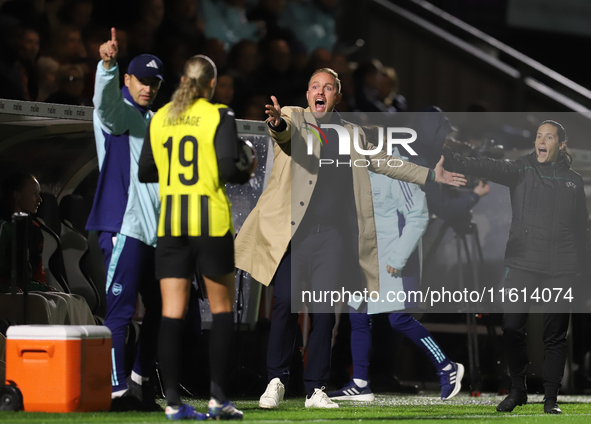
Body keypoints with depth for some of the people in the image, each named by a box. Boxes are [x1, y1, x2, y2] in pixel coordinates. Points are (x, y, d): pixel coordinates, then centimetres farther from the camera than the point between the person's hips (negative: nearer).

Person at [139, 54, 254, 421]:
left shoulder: (160, 118, 7)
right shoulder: (219, 116, -5)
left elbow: (146, 172, 12)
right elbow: (229, 168, -14)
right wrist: (248, 172, 7)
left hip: (170, 222, 3)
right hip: (211, 221, -3)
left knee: (172, 314, 2)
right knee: (222, 309, 9)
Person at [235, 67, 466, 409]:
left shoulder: (351, 134, 18)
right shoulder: (293, 118, 5)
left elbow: (383, 162, 28)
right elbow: (286, 137, -18)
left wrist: (431, 175, 27)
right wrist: (278, 124, -43)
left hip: (331, 235, 3)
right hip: (293, 231, -3)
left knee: (325, 312, -2)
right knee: (286, 304, -10)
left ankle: (316, 389, 4)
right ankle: (277, 381, 3)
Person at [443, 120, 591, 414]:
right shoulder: (521, 171, 3)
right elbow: (489, 168, -15)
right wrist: (454, 161, -33)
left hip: (561, 269, 1)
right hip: (523, 263, -1)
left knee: (555, 334, 3)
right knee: (512, 327, -7)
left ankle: (551, 398, 13)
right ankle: (517, 390, 11)